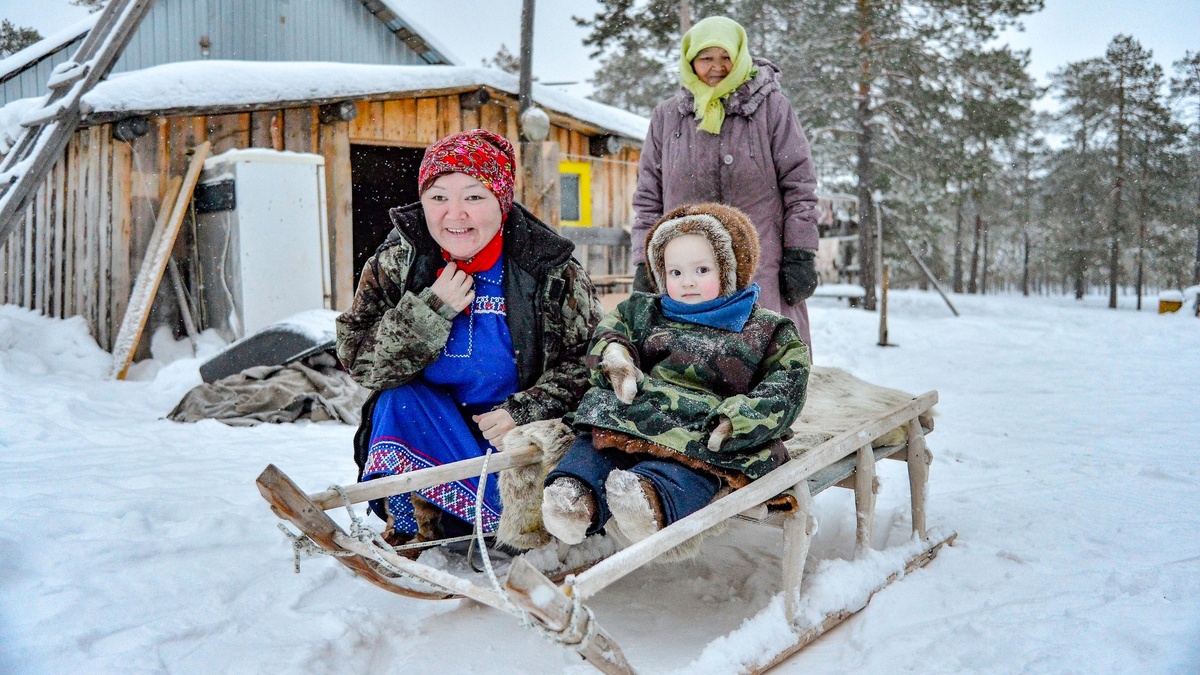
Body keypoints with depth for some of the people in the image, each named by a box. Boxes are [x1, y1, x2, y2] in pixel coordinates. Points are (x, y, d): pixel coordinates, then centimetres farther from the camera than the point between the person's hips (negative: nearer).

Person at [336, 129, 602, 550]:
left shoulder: (549, 270, -11)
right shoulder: (395, 264, -6)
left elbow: (589, 357, -10)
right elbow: (359, 363, -11)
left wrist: (523, 411, -22)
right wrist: (432, 308, -24)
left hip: (520, 431, -1)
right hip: (429, 428, 2)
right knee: (398, 400, -28)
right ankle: (412, 535, -17)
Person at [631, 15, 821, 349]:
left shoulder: (771, 107, 4)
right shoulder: (666, 116, 12)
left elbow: (799, 185, 3)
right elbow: (648, 199, 15)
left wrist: (800, 255, -3)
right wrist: (645, 263, 8)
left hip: (762, 272, -2)